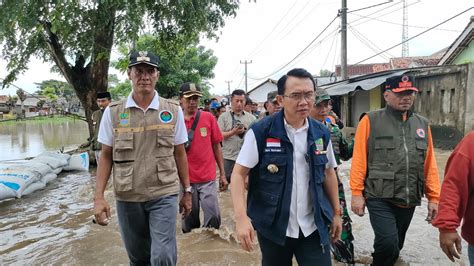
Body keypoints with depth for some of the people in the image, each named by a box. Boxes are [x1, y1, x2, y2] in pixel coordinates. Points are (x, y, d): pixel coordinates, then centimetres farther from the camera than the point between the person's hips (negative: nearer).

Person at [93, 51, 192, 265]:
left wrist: (187, 191, 7)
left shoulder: (173, 110, -2)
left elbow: (179, 153, 4)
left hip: (164, 195, -1)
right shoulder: (112, 112, -2)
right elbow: (106, 156, 3)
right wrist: (98, 197, -3)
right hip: (127, 197, 2)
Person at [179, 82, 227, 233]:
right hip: (185, 179, 1)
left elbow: (216, 147, 5)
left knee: (213, 218, -2)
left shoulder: (208, 118, 0)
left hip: (208, 178, 0)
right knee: (190, 221, 12)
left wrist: (222, 174, 5)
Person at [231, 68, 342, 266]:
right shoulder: (260, 131, -14)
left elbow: (328, 173, 12)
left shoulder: (321, 134, 0)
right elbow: (239, 174, -13)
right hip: (273, 227, -2)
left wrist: (336, 213, 15)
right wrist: (241, 217, -23)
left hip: (314, 226, 3)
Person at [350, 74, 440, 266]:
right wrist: (357, 193, -10)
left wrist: (433, 197, 8)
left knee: (395, 246, 16)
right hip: (380, 198, -5)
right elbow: (359, 159, -8)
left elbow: (429, 164, 11)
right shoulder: (371, 120, -5)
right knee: (388, 243, -17)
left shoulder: (422, 124, 10)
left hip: (409, 200, 5)